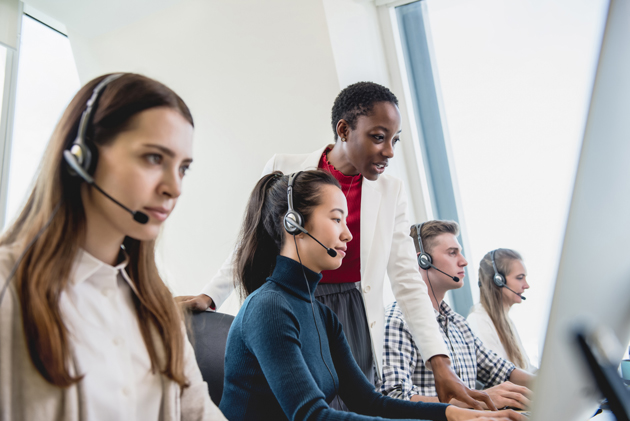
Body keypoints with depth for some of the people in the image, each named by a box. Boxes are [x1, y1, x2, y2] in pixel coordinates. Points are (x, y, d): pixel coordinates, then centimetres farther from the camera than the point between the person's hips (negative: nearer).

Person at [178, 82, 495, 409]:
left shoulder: (390, 191, 1)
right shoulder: (284, 169, -5)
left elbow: (407, 280, -2)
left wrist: (440, 363, -9)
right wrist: (209, 296, 0)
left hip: (353, 321, 2)